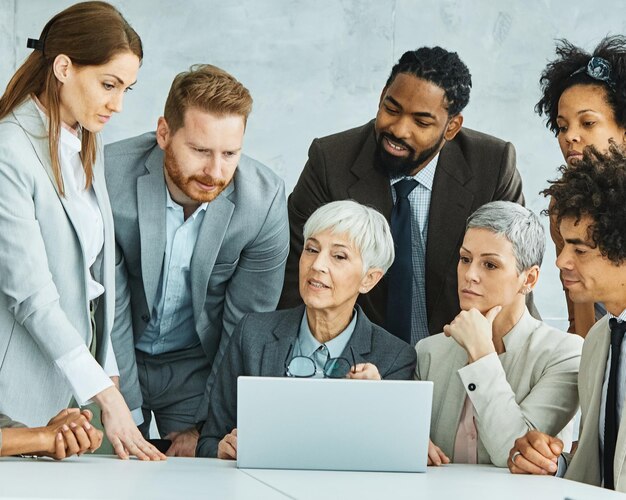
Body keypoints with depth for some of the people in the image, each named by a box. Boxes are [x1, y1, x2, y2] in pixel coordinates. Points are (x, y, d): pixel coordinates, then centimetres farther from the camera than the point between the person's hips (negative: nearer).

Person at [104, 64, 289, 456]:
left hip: (196, 364, 1)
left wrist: (205, 424, -7)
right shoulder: (110, 177, -23)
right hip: (113, 360, 0)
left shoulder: (266, 199, -19)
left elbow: (245, 329, -9)